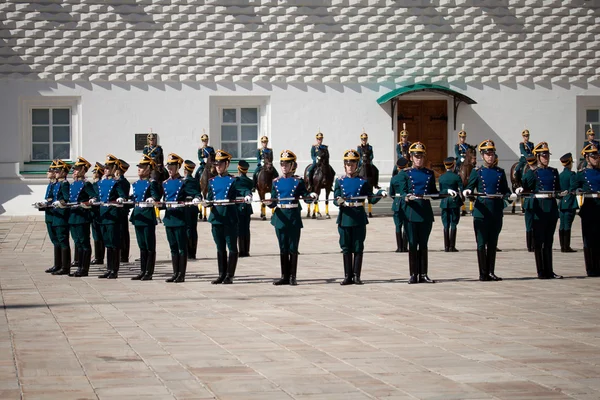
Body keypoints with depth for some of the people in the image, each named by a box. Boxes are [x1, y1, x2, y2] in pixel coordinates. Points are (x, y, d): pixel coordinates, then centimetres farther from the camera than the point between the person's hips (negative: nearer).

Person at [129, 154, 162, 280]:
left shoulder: (152, 183, -8)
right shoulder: (135, 184, 14)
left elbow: (156, 197, -19)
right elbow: (131, 197, 18)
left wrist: (152, 199, -39)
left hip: (148, 215, -8)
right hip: (138, 215, 8)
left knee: (150, 246, -1)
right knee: (142, 246, 12)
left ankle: (149, 273, 2)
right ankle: (142, 272, 17)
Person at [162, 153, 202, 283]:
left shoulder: (184, 182, -4)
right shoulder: (165, 183, 13)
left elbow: (196, 193, -13)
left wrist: (196, 199, -34)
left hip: (180, 217, -6)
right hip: (169, 218, 6)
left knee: (182, 247, -2)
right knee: (173, 247, 10)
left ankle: (182, 274, 0)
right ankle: (175, 273, 15)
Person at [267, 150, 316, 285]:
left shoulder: (298, 181, 1)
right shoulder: (276, 181, 9)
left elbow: (306, 197, -2)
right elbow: (273, 201, 10)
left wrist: (312, 196, -24)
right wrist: (269, 203, -12)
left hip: (294, 218, -3)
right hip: (280, 217, 3)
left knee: (293, 248, 0)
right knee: (283, 248, 7)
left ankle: (292, 277, 5)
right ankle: (284, 276, 12)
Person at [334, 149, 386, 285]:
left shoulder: (363, 181, 5)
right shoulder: (340, 181, 7)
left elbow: (371, 200, 4)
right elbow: (335, 200, 2)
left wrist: (381, 194, -15)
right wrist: (339, 201, -21)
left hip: (359, 218, -1)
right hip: (345, 217, 1)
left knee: (358, 248, 1)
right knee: (346, 248, 4)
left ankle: (356, 276, 5)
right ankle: (348, 276, 9)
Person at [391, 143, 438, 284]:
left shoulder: (430, 174, 13)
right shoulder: (405, 174, 4)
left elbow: (434, 193, 16)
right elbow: (402, 193, -4)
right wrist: (406, 197, -24)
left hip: (426, 213, 3)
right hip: (411, 212, -3)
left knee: (423, 244, 6)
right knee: (412, 244, 0)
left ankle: (423, 274, 9)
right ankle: (413, 275, 4)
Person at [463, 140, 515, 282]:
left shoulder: (500, 172, 12)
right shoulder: (477, 172, 4)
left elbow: (505, 190, 12)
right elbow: (469, 189, 1)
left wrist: (510, 196, -9)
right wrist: (467, 192, -21)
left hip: (496, 211, 3)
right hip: (482, 210, -3)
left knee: (493, 243, 7)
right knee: (482, 243, -2)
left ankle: (491, 272, 12)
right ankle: (483, 273, 2)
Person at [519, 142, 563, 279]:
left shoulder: (554, 172, 14)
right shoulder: (532, 173, -1)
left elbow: (558, 189, 18)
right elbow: (526, 187, -9)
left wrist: (561, 193, -2)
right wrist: (520, 190, -30)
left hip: (552, 209, 5)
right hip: (539, 209, -5)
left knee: (549, 242, 8)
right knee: (539, 242, -1)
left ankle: (549, 271, 11)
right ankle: (541, 272, 2)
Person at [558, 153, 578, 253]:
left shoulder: (560, 175, 11)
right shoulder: (571, 174, -11)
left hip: (562, 202, 7)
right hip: (570, 202, -7)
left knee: (562, 225, 8)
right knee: (567, 225, -7)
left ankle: (562, 246, 11)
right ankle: (566, 247, -7)